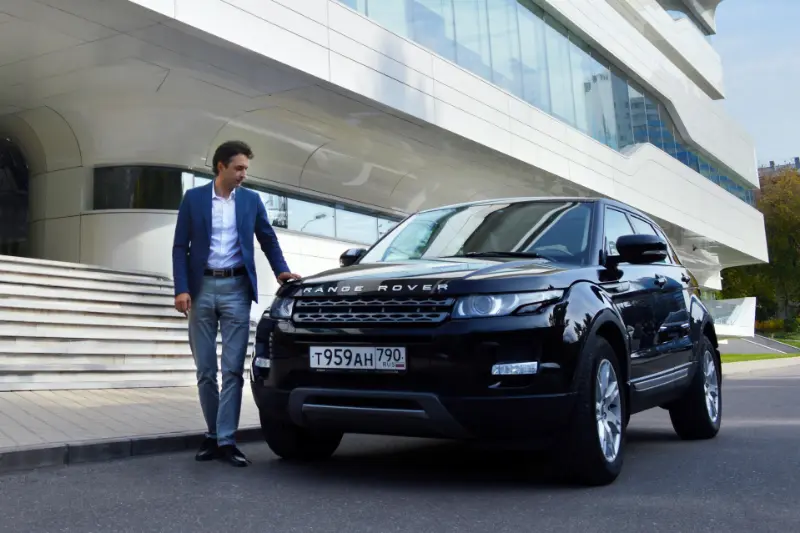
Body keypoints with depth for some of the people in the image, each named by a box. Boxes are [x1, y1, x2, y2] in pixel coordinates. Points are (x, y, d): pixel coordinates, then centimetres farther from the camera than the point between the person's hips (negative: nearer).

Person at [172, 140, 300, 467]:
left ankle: (226, 440, -1)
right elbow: (180, 247, 2)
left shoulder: (251, 200, 9)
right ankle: (213, 435, 19)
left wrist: (281, 270, -3)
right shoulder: (193, 198, 5)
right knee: (205, 370, 6)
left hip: (236, 288, 0)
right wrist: (181, 288, -8)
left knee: (233, 369, -4)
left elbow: (268, 240, 14)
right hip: (201, 288, 0)